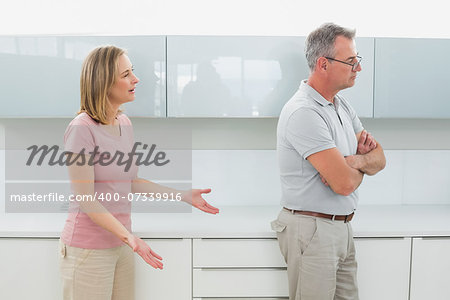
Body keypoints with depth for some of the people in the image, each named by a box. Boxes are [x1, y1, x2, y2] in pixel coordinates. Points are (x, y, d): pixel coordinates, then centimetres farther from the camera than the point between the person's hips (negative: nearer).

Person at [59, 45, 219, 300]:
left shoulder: (125, 123, 6)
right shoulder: (81, 128, -17)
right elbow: (86, 200, -18)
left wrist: (185, 195, 10)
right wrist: (129, 237, -24)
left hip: (121, 243, 7)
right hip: (89, 248, -7)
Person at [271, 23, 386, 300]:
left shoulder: (342, 105, 10)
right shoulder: (304, 113, -21)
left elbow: (380, 159, 8)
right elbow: (344, 183, -25)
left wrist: (356, 160, -15)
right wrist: (362, 166, -2)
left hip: (342, 226, 9)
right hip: (312, 230, -8)